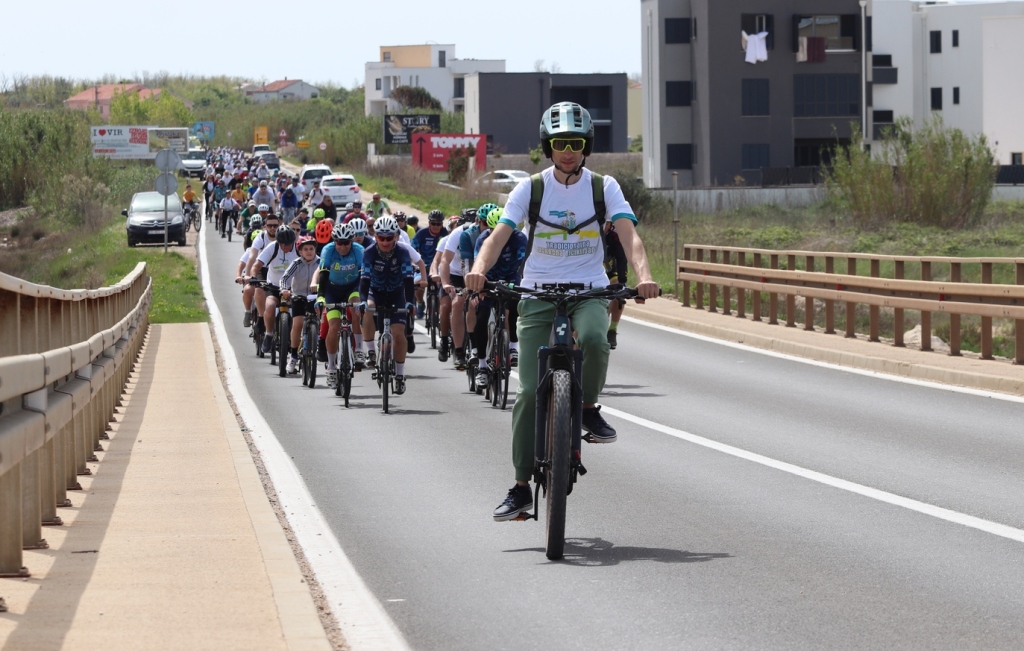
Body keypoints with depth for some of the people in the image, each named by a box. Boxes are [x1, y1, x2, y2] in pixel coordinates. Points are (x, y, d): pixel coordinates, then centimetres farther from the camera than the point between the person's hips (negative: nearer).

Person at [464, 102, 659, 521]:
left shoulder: (603, 188, 2)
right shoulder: (530, 190, 1)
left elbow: (628, 235, -11)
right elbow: (499, 235, -10)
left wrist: (643, 276, -32)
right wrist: (479, 269, -32)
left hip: (588, 292, 0)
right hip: (538, 294, 0)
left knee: (593, 339, -36)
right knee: (530, 391, -7)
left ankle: (589, 409, -6)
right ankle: (521, 487, 2)